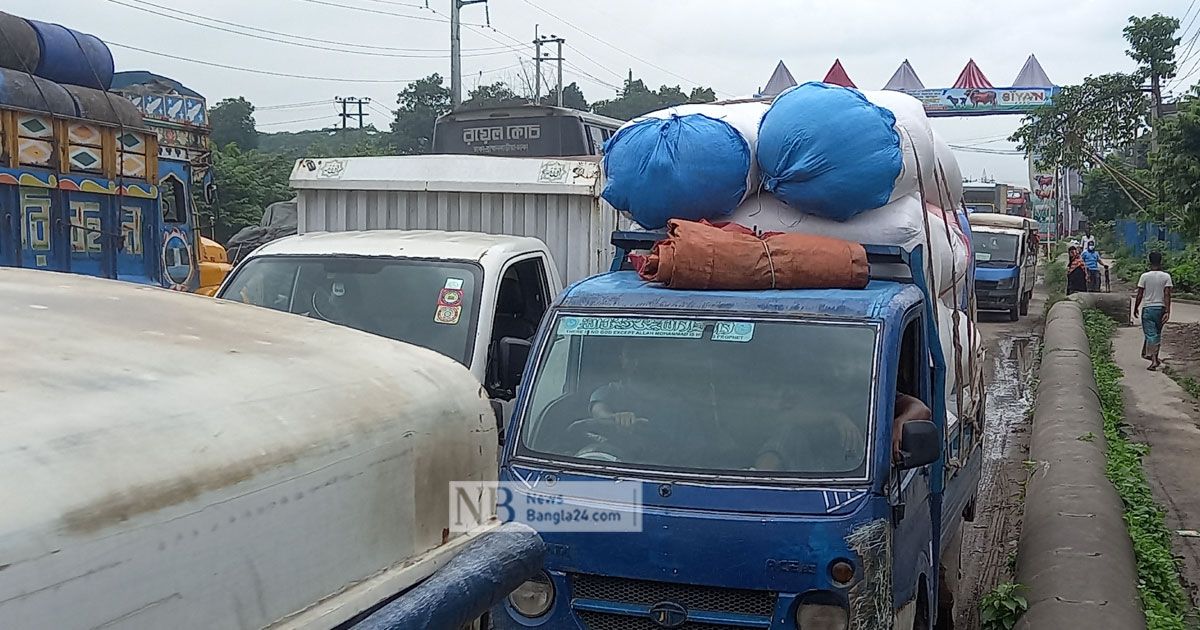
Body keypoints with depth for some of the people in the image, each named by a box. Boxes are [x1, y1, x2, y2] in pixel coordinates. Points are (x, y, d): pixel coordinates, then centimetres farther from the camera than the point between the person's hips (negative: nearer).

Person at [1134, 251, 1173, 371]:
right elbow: (1167, 295, -8)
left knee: (1151, 334, -3)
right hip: (1160, 308, 2)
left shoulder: (1145, 276, -5)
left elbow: (1139, 295, -2)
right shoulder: (1166, 276, -3)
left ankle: (1154, 360, -14)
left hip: (1147, 308, -2)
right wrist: (1167, 312, -9)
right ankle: (1154, 358, 22)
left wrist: (1136, 308, 10)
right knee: (1157, 334, 15)